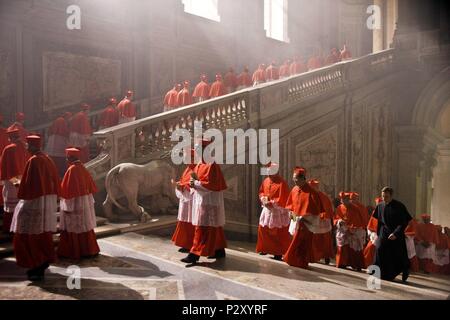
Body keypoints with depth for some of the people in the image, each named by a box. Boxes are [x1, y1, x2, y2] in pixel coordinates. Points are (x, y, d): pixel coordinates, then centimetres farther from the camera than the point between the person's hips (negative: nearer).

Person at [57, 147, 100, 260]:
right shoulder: (83, 169, 6)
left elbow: (67, 189, -17)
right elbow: (91, 186, 12)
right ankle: (89, 250, 21)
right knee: (85, 225, 14)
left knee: (73, 227, 2)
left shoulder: (71, 170, -16)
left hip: (74, 202, -8)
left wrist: (67, 207, -15)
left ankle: (74, 252, 10)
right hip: (85, 202, 8)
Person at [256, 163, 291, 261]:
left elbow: (283, 199, -19)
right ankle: (265, 248, 27)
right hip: (267, 210, 7)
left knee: (278, 232, 0)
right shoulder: (266, 181, 4)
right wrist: (263, 199, -5)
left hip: (278, 212, -7)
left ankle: (279, 252, 11)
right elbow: (261, 191, 16)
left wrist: (271, 203, -20)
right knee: (263, 229, 10)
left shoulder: (282, 183, -16)